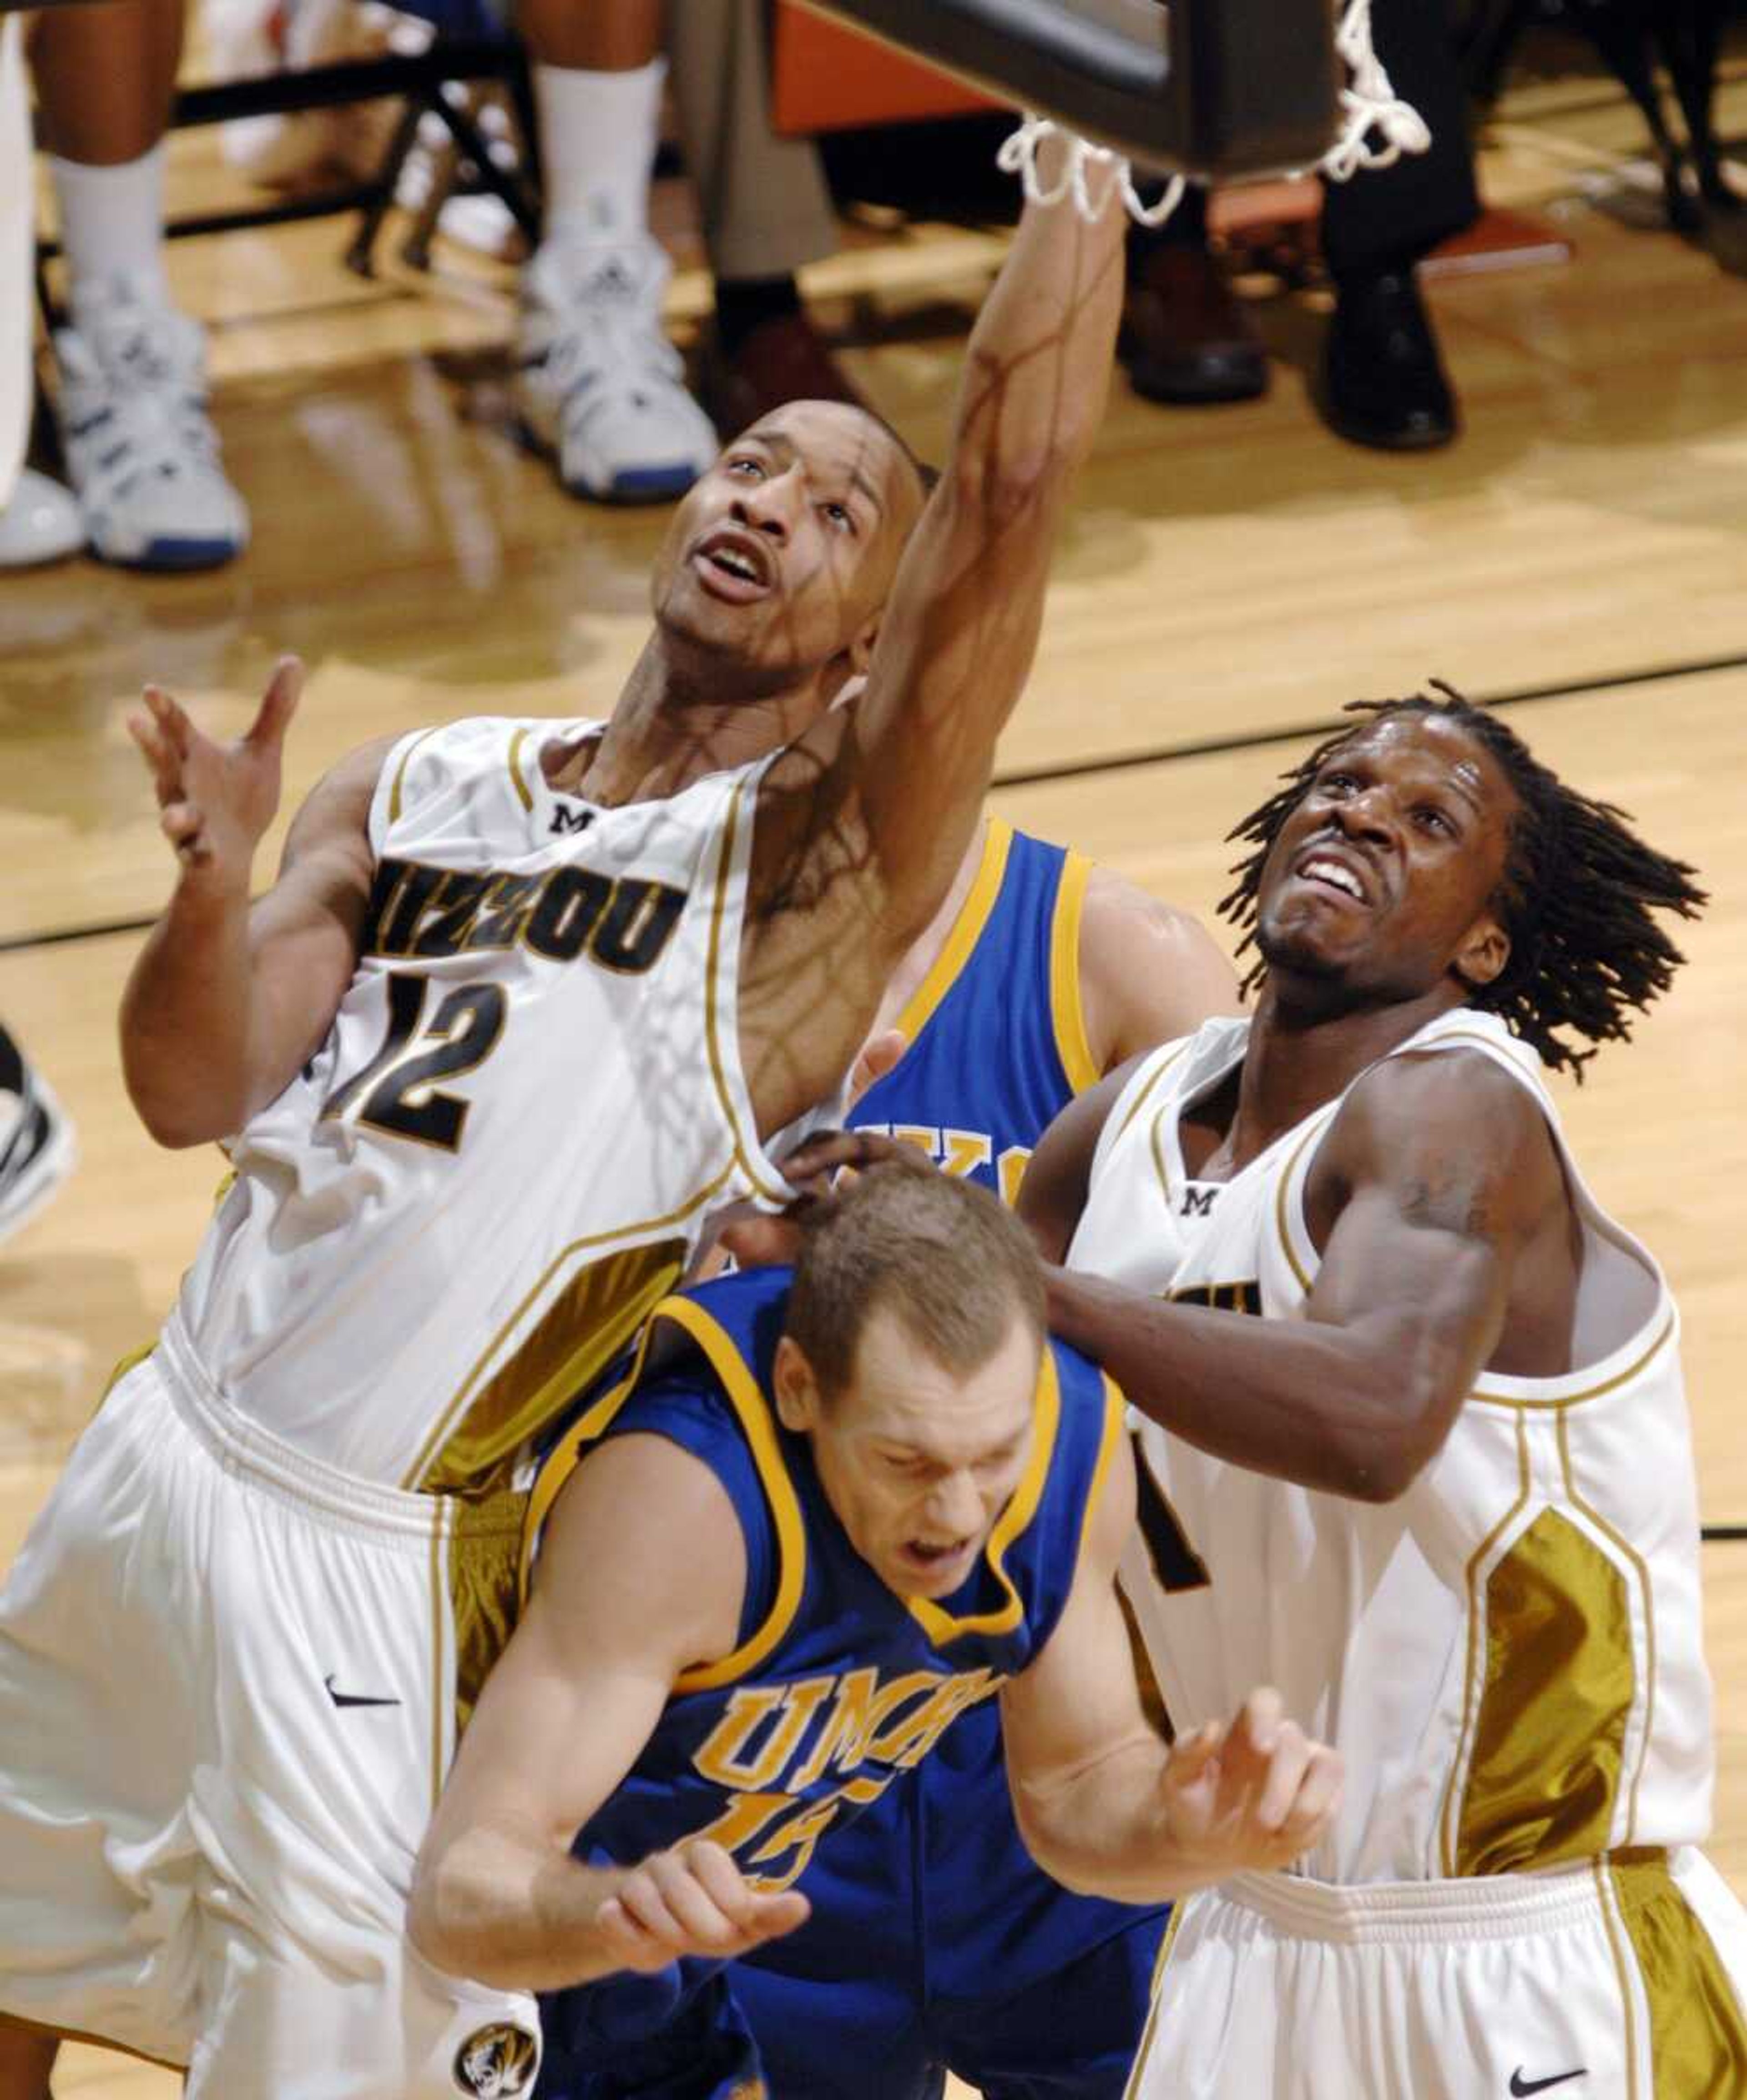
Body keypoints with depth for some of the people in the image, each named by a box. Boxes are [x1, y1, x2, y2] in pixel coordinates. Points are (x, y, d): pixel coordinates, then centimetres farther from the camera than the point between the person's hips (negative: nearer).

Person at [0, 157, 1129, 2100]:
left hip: (378, 1564, -6)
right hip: (158, 1457, 6)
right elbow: (199, 1099, -3)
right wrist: (214, 885, -22)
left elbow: (1014, 485, -22)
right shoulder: (412, 787, 9)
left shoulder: (827, 853, -8)